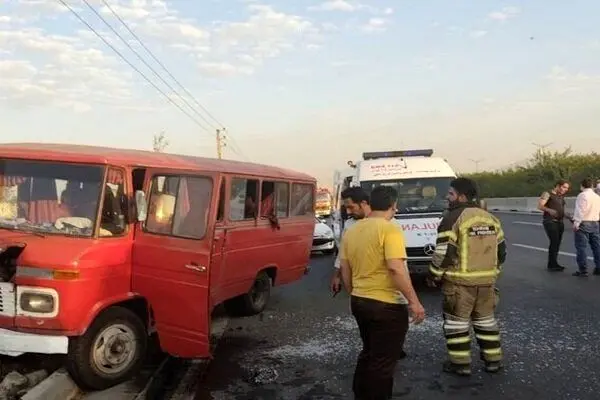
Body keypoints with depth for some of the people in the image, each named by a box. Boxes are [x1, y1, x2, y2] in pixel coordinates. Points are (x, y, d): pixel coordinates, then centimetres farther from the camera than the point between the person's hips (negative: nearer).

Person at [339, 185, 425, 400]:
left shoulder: (351, 230, 7)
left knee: (368, 354, 24)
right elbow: (397, 269, -25)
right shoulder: (390, 229, -16)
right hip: (387, 306, -8)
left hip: (359, 302, 8)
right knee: (383, 362, 4)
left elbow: (344, 270, 12)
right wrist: (414, 302, -19)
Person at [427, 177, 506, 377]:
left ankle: (460, 363, 7)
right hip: (486, 280, 7)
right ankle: (493, 359, 22)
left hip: (459, 281, -7)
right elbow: (501, 250, 15)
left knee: (457, 320, 4)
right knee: (486, 319, 17)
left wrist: (434, 275, -4)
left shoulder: (453, 218, -13)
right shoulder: (491, 218, 10)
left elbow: (444, 253, -16)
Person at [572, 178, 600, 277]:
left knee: (581, 247, -4)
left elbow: (580, 211, -18)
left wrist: (576, 223, -16)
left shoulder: (582, 195, -11)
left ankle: (583, 270, -5)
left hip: (583, 224, -7)